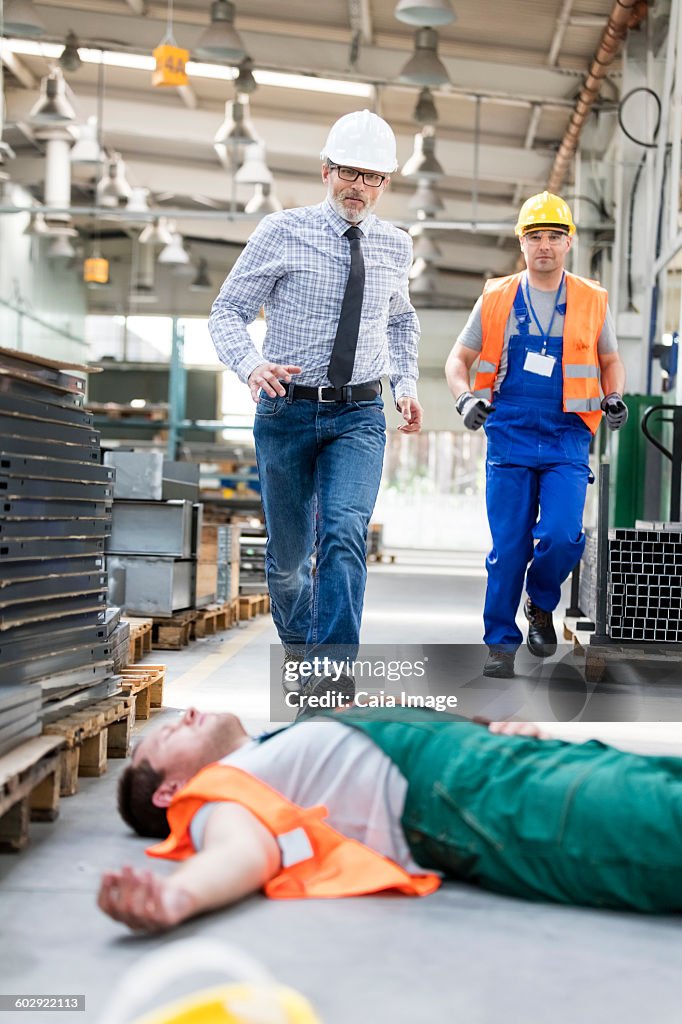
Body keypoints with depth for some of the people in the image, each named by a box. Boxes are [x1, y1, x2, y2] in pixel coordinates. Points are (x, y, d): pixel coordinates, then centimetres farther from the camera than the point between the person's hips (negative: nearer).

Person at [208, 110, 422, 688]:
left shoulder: (395, 247, 6)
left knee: (345, 533, -20)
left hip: (360, 416, 1)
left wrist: (406, 385, 11)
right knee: (289, 550, 10)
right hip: (288, 408, -1)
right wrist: (253, 364, -25)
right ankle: (297, 638, 41)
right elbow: (227, 312, -6)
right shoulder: (282, 233, -5)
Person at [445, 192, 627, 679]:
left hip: (567, 439, 0)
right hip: (510, 437, 0)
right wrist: (465, 397, -7)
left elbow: (611, 361, 19)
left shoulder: (592, 301, 6)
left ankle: (541, 606, 16)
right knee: (509, 546, 0)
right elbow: (459, 359, 12)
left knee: (562, 535, -15)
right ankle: (501, 642, 14)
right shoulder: (496, 299, 5)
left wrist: (615, 398, -1)